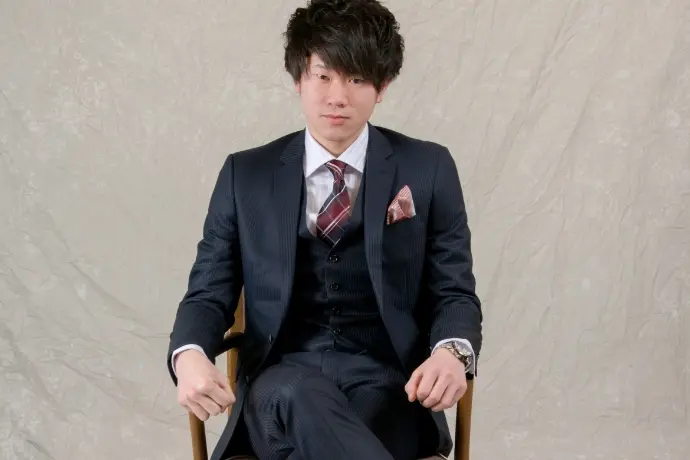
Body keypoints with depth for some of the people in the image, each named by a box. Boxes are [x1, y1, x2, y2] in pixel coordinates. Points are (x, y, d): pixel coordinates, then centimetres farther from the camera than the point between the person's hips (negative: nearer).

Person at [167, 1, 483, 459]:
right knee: (298, 397, -36)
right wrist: (190, 355, -15)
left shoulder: (428, 169, 7)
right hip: (280, 390, 2)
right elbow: (209, 294, 9)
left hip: (385, 384, -1)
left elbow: (454, 293, 6)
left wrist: (452, 351, -18)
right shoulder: (245, 176, 10)